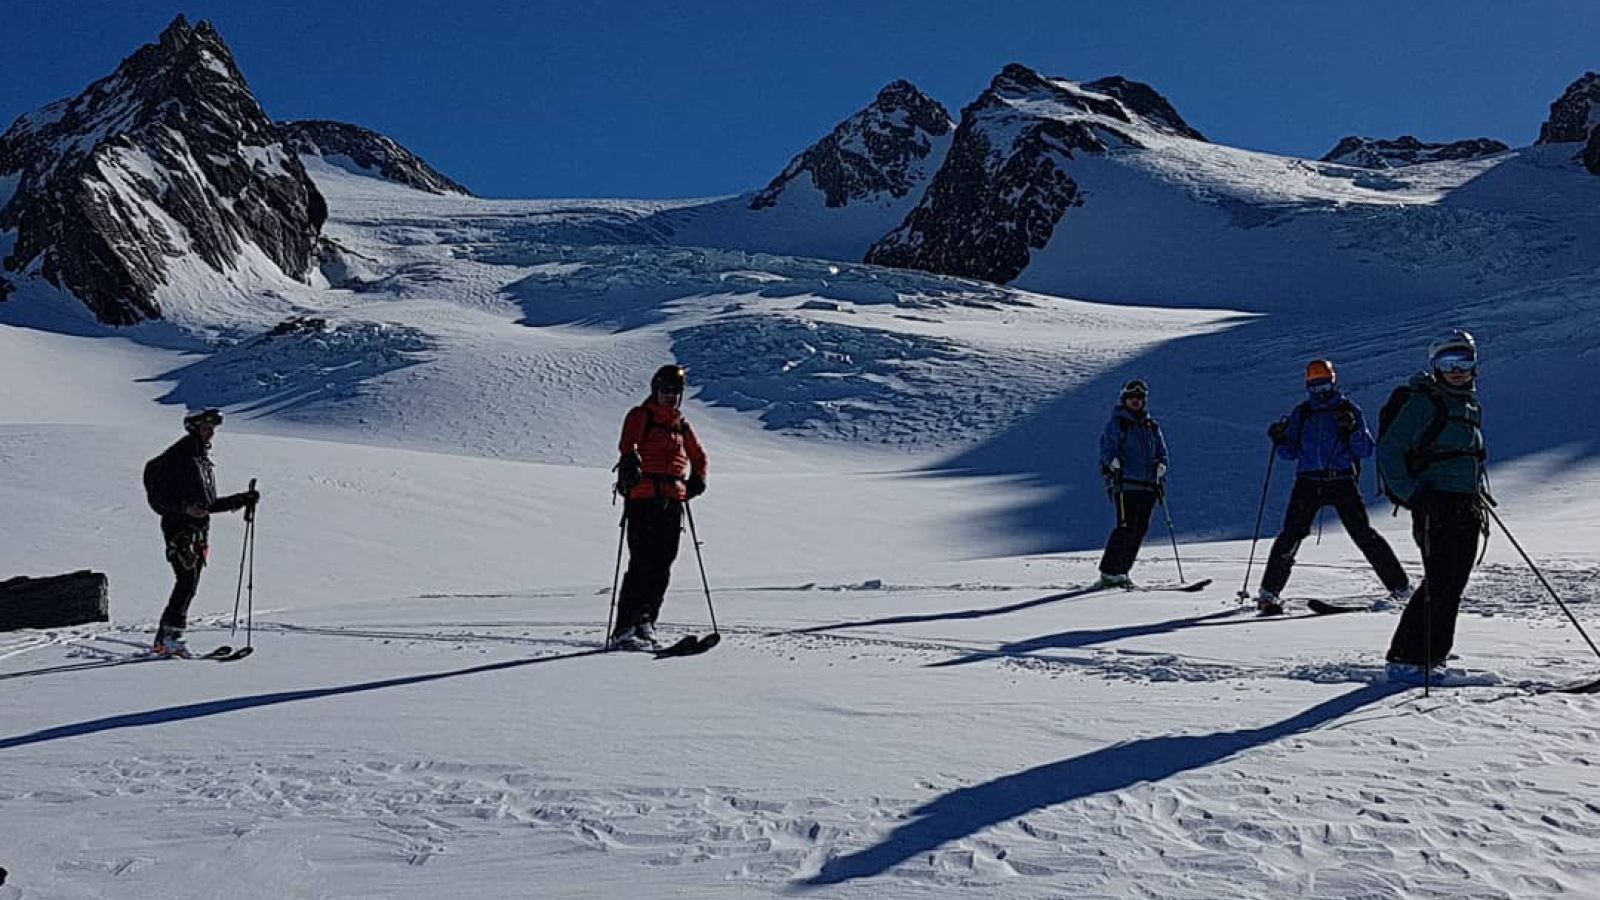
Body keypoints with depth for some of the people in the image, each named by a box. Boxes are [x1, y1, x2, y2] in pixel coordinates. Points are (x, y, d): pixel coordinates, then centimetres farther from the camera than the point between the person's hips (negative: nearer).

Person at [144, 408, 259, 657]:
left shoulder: (205, 461, 21)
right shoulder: (177, 456, -5)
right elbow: (158, 496, -12)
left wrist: (244, 499, 20)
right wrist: (184, 507, -25)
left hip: (200, 531, 8)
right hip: (180, 527, -8)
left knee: (189, 586, 5)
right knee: (187, 581, -17)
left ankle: (162, 641, 9)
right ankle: (172, 635, -18)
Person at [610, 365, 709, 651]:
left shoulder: (681, 425, 22)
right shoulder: (640, 416, 4)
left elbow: (699, 456, 35)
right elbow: (628, 443, -16)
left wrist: (697, 480, 18)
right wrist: (631, 461, -35)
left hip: (673, 503, 6)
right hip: (643, 498, -6)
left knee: (662, 566, 5)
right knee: (642, 564, -12)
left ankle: (645, 623, 13)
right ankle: (624, 630, -10)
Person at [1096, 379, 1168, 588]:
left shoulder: (1152, 426, 20)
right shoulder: (1116, 424, 4)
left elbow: (1161, 452, 22)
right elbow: (1107, 450, -3)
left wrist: (1160, 465, 2)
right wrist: (1113, 461, -24)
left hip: (1148, 486, 6)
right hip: (1126, 485, -6)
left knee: (1141, 528, 3)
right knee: (1126, 527, -14)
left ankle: (1121, 571, 10)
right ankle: (1108, 573, -10)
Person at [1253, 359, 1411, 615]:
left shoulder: (1349, 410, 5)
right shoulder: (1300, 413, 12)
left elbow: (1366, 451, 0)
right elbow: (1291, 452, 14)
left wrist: (1354, 430, -17)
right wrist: (1280, 440, -6)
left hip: (1343, 481, -2)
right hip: (1308, 481, 2)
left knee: (1363, 533, -7)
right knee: (1291, 534, -9)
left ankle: (1400, 586, 4)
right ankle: (1269, 591, -1)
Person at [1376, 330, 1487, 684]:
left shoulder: (1472, 406, 19)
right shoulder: (1423, 402, -6)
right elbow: (1388, 448, -10)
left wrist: (1478, 495, 18)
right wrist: (1410, 494, -17)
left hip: (1467, 508, 8)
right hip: (1435, 505, -8)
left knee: (1453, 584, 7)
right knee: (1439, 583, -13)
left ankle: (1433, 655, 17)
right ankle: (1406, 660, -9)